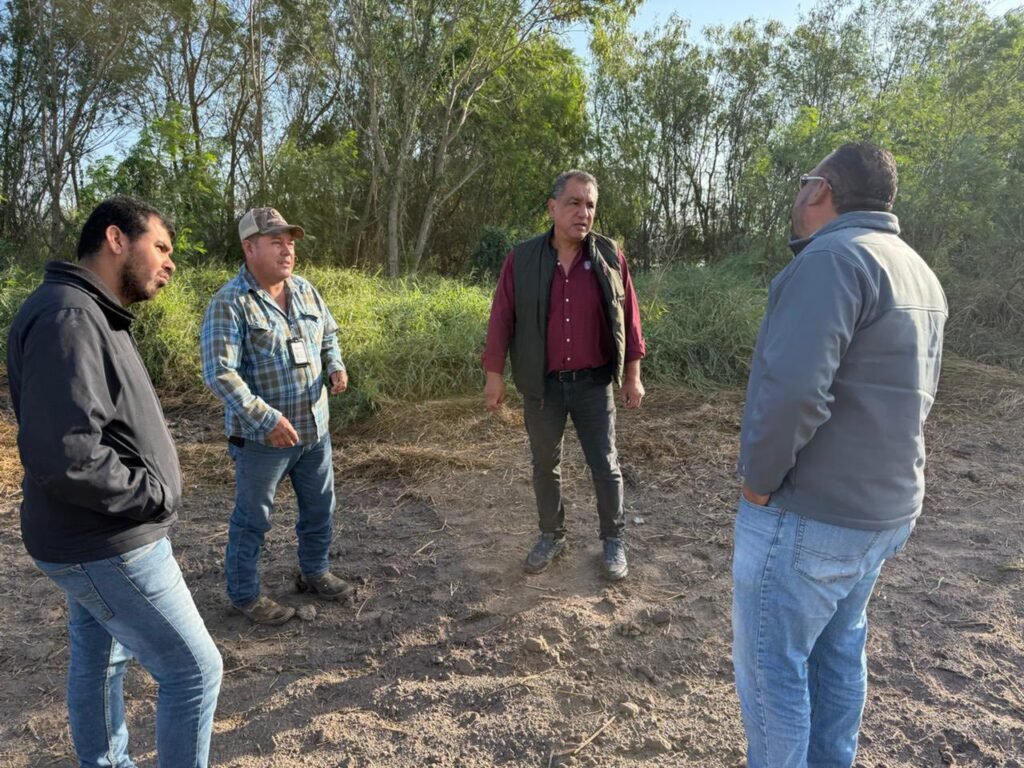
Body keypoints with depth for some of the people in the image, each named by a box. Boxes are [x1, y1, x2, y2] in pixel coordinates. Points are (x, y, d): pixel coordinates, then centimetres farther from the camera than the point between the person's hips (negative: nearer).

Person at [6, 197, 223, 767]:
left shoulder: (89, 315, 9)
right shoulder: (65, 318, -24)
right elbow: (63, 454, -32)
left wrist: (149, 492, 4)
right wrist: (156, 495, -19)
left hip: (95, 538, 10)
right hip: (107, 546, -10)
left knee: (99, 660, 24)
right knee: (195, 670, 2)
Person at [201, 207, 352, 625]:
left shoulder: (305, 290, 4)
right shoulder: (230, 303, -17)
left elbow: (328, 333, 20)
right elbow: (219, 373, -22)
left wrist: (335, 365, -1)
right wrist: (267, 419, -27)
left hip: (315, 428, 7)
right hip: (262, 436, -6)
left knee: (320, 508, 19)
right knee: (252, 519, 11)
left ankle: (314, 571, 41)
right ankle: (245, 594, 30)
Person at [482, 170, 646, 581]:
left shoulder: (610, 256, -3)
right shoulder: (521, 258, -5)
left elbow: (628, 319, 1)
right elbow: (502, 319, -2)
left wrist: (632, 375, 2)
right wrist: (494, 375, -2)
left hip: (594, 382, 0)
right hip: (542, 384, 1)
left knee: (606, 465, 8)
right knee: (545, 464, 14)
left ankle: (613, 539, 28)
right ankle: (551, 535, 34)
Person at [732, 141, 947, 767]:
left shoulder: (834, 257, -20)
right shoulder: (919, 272, 11)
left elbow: (790, 390, -30)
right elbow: (912, 395, 18)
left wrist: (759, 478, -17)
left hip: (809, 516, -9)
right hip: (886, 507, 9)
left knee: (771, 667, 6)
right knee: (839, 650, 23)